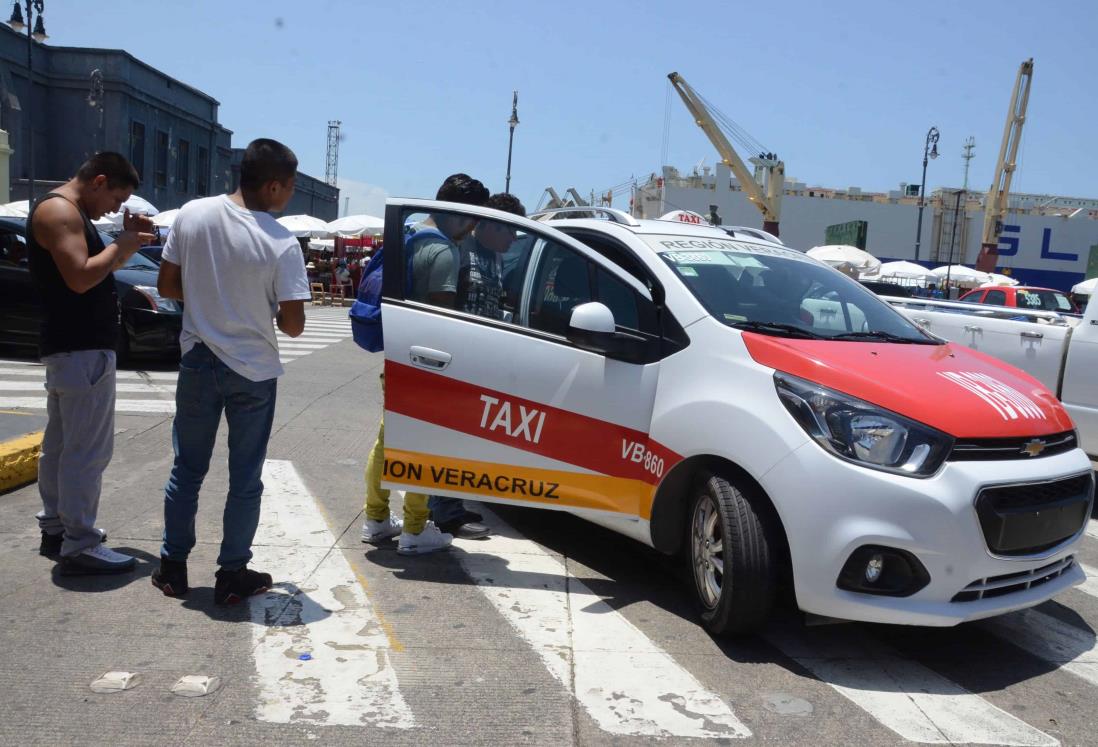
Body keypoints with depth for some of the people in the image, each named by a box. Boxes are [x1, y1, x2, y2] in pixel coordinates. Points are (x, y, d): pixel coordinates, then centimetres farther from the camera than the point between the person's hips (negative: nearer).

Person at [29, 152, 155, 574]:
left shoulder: (66, 211, 18)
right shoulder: (59, 210, -14)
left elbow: (96, 271, 21)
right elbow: (80, 278, -25)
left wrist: (127, 243, 8)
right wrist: (122, 245, -13)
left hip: (69, 347, 11)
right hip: (82, 350, -11)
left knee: (60, 444, 16)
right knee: (87, 451, -8)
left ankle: (55, 530, 26)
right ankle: (79, 547, -3)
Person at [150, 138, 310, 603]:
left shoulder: (192, 215, -6)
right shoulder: (282, 244, -18)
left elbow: (167, 287, 1)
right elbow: (293, 325, -15)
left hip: (197, 361, 4)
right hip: (253, 372, -3)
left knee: (186, 469, 17)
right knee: (245, 477, 10)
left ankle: (173, 567, 27)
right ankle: (232, 575, 19)